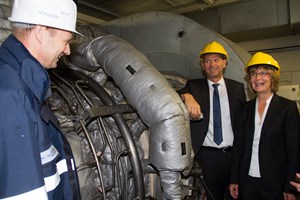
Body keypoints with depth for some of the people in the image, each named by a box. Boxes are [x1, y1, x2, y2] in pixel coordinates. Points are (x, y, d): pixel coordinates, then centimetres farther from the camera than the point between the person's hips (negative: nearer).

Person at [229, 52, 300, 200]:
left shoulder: (288, 107, -5)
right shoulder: (246, 108, 4)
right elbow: (239, 145, 5)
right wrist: (234, 179, 3)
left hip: (275, 182, -3)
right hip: (247, 181, 3)